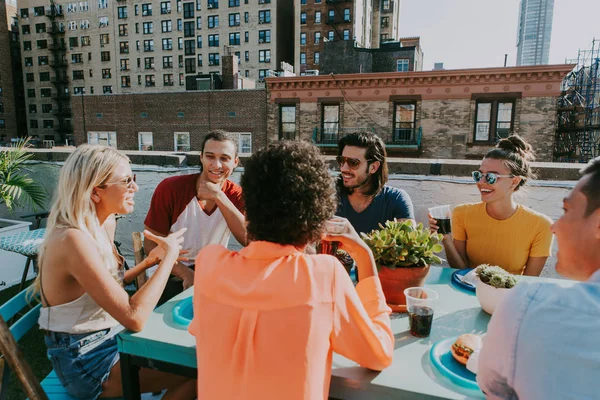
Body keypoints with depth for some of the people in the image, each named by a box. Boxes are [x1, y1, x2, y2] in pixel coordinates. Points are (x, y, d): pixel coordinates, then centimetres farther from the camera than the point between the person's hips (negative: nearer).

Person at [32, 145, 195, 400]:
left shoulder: (97, 226, 0)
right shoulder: (74, 240, -28)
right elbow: (134, 317, -31)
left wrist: (149, 261, -2)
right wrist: (169, 256, -23)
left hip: (107, 336, 8)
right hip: (86, 359, -8)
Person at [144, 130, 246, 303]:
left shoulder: (237, 195, -5)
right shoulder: (170, 188, -12)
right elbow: (151, 245, -8)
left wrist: (218, 196, -28)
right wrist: (188, 275, -22)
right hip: (175, 275, -3)